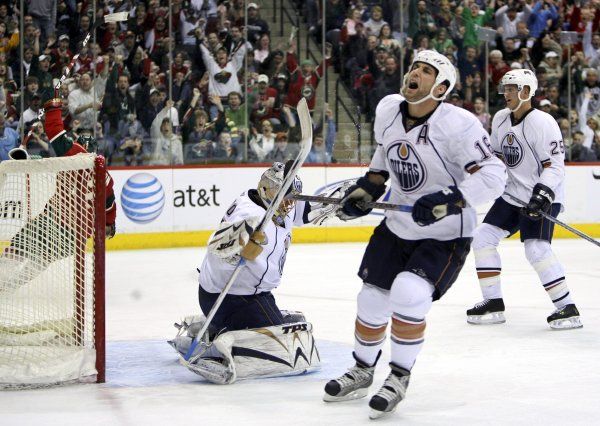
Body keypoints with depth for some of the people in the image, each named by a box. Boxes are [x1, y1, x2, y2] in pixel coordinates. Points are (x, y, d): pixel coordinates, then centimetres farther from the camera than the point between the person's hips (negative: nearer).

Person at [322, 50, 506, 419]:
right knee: (372, 300, 8)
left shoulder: (458, 125, -25)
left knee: (408, 294, -24)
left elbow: (492, 175, -27)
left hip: (446, 235, -6)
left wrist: (449, 202, -37)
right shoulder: (388, 110, -5)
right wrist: (367, 188, 5)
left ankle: (400, 378, -3)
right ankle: (362, 373, 33)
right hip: (398, 225, 6)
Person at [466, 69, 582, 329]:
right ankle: (493, 303, 11)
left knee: (536, 249, -22)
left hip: (543, 198, -9)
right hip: (513, 195, 9)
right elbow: (495, 155, 22)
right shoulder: (500, 119, 6)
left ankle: (567, 308, -13)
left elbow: (555, 165, -21)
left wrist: (543, 194, -31)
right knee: (483, 237, 3)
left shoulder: (542, 122, -18)